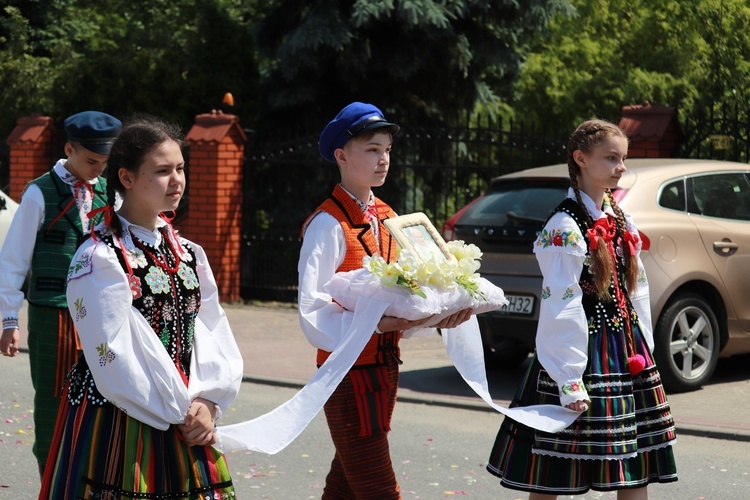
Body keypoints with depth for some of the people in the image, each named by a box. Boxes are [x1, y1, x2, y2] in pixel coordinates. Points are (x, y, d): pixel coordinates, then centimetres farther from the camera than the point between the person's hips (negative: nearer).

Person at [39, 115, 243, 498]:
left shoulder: (189, 255, 8)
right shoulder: (98, 260, -13)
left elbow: (215, 336, 3)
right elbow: (117, 359, -17)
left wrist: (207, 402, -12)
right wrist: (181, 412, -13)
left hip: (185, 426, 6)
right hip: (116, 426, -6)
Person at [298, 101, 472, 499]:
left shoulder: (387, 218, 13)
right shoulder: (328, 224, -14)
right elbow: (313, 312, -21)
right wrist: (376, 323, -32)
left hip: (384, 366, 8)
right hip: (350, 373, -8)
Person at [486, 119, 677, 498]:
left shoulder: (620, 221, 12)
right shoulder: (565, 227, -13)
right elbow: (561, 308, -18)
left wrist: (644, 351, 12)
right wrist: (570, 382, -21)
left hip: (627, 350, 8)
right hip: (585, 350, -8)